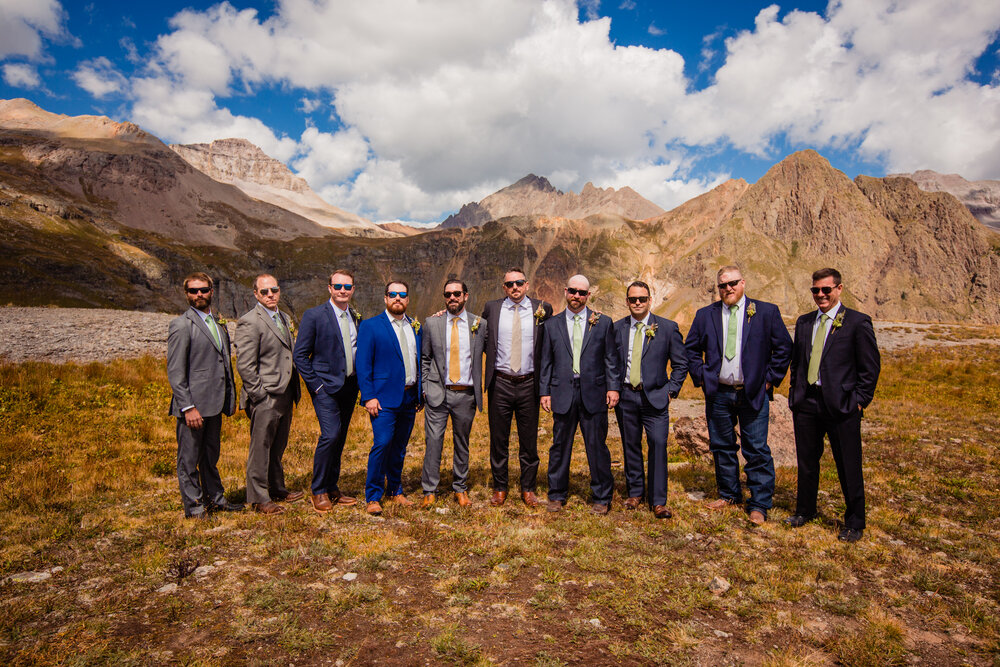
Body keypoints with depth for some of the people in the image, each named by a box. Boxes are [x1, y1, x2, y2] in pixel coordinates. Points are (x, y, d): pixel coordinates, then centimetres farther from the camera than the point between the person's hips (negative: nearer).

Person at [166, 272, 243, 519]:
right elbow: (175, 372, -13)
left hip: (215, 404, 7)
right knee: (189, 459, 5)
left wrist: (230, 397, 15)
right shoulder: (181, 326, -9)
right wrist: (188, 407, -18)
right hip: (193, 406, -7)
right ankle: (194, 506, 18)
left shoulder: (218, 323, 14)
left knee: (211, 455, 19)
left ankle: (215, 499, 30)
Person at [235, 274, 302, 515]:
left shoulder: (282, 318, 14)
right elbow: (245, 366, -16)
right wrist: (260, 395, -16)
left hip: (284, 396, 8)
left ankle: (277, 490, 31)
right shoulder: (249, 322, -12)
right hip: (265, 399, -8)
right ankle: (258, 498, 13)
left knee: (277, 448, 18)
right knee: (260, 448, 2)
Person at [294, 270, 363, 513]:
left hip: (350, 386, 6)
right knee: (330, 435, -14)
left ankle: (332, 489, 23)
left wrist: (359, 381, 7)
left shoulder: (356, 317, 10)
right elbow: (300, 356, -6)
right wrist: (316, 385, -11)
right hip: (326, 386, -5)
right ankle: (318, 492, 3)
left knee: (340, 438, 11)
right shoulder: (314, 316, -7)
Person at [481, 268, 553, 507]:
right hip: (500, 383, 0)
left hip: (529, 384, 0)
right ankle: (500, 488, 24)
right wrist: (492, 359, 5)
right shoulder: (492, 308, 3)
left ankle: (528, 489, 24)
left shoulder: (543, 309, 1)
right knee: (498, 439, 9)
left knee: (529, 440, 9)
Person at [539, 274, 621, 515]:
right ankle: (557, 495, 24)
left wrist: (613, 387, -5)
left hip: (594, 394, -1)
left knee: (597, 447, 5)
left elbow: (611, 359, 5)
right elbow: (546, 362, 9)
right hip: (563, 394, 1)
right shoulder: (552, 325, 9)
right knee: (560, 446, 9)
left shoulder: (603, 322, 6)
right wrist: (545, 391, 3)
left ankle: (602, 498, 20)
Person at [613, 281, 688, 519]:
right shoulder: (616, 328, 5)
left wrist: (671, 390, -2)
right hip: (625, 396, 2)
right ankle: (635, 492, 26)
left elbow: (681, 363, 5)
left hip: (654, 397, -2)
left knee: (658, 445, -6)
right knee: (630, 445, 10)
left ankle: (658, 501, 5)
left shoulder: (667, 327, 0)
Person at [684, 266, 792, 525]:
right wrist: (701, 376, 3)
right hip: (718, 394, 3)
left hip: (753, 394, -3)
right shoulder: (705, 315, 6)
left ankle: (759, 505, 12)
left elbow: (783, 347, 2)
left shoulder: (767, 312, -1)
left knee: (757, 450, 0)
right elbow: (691, 348, 13)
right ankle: (729, 495, 29)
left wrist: (770, 378, -3)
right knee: (722, 447, 12)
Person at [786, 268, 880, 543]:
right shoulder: (804, 322, 12)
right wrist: (794, 392, 10)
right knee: (806, 461, 15)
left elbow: (871, 367, -4)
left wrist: (860, 401, -9)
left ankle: (854, 523, 22)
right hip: (806, 403, 5)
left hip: (842, 406, -5)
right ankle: (805, 510, 33)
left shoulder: (858, 322, -4)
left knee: (849, 467, 5)